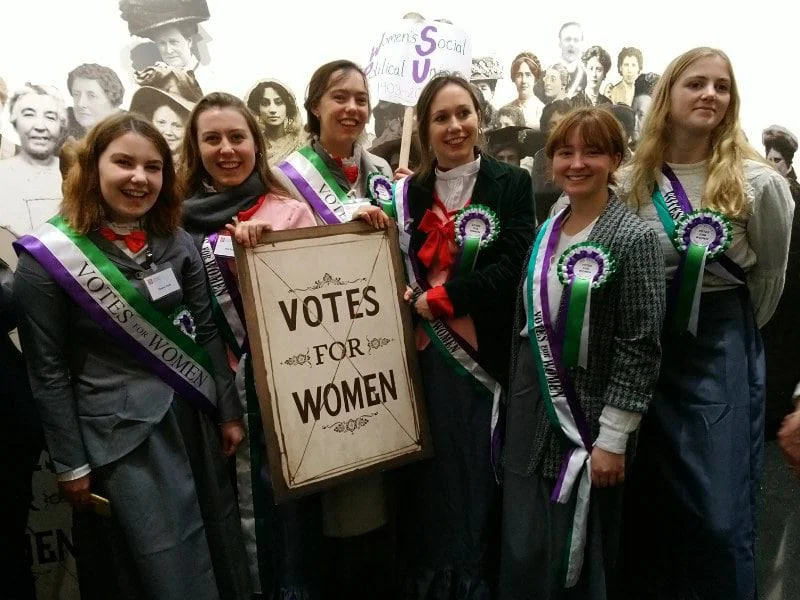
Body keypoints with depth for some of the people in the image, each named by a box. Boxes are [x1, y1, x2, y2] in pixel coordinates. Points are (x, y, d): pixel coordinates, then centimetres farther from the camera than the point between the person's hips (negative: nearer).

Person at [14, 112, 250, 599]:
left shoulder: (177, 242, 2)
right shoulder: (47, 257, -10)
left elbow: (207, 332, 5)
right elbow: (49, 372, -7)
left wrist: (229, 412, 5)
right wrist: (70, 464, -5)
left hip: (196, 417, 5)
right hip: (121, 433, -4)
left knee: (222, 553, 17)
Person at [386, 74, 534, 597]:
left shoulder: (512, 184, 1)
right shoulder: (409, 192, 11)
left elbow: (512, 268, -10)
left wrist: (438, 297, -14)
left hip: (485, 353, -2)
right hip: (424, 355, 3)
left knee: (479, 481, 5)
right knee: (429, 477, 9)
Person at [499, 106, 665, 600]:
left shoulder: (635, 238, -11)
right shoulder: (546, 232, 8)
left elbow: (640, 348, -13)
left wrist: (613, 439, -15)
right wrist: (514, 404, 13)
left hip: (590, 425, -5)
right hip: (531, 418, 5)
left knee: (578, 560, 10)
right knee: (522, 556, 12)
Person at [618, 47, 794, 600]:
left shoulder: (758, 182, -7)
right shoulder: (634, 181, 0)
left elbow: (771, 273, 6)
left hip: (722, 347, -2)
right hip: (644, 345, 3)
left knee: (722, 512, 1)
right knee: (648, 498, 14)